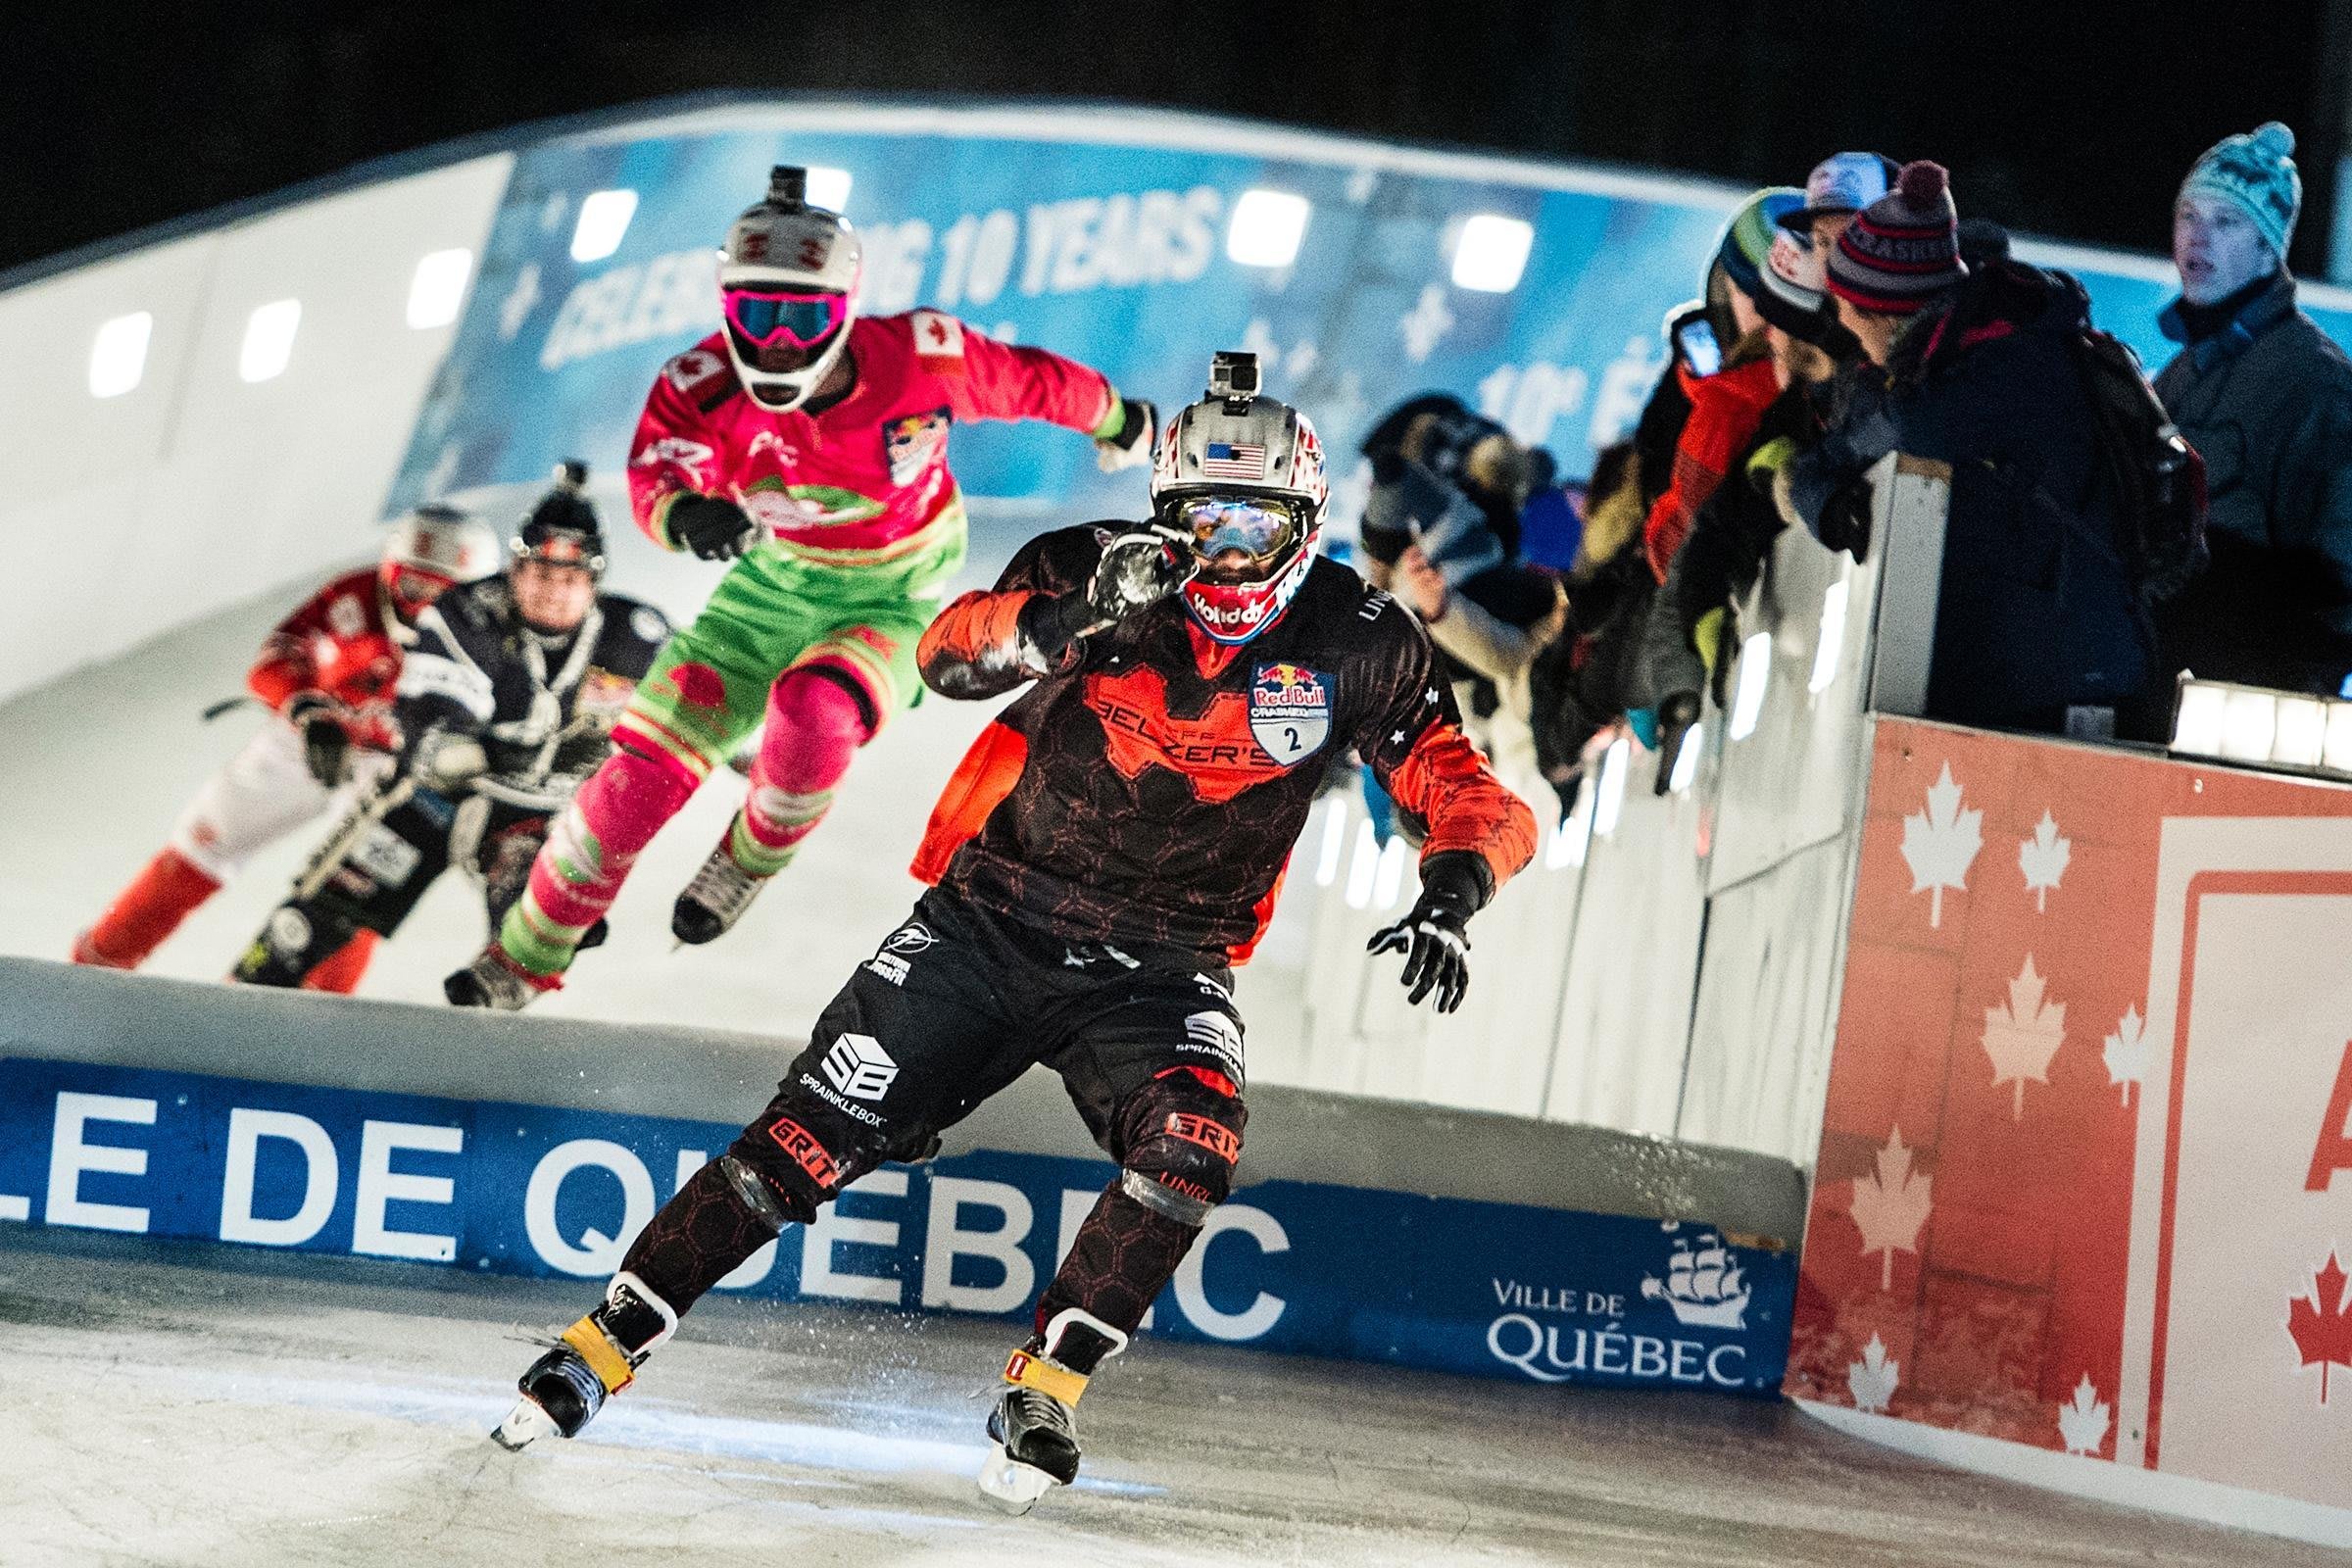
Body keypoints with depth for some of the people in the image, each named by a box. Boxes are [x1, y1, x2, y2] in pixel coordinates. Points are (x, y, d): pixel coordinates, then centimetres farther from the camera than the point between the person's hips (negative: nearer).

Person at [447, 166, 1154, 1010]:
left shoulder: (923, 359, -27)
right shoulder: (706, 383, -23)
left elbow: (1030, 380, -9)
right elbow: (657, 473, -38)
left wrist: (1113, 418, 10)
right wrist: (688, 514, -63)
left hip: (891, 600, -2)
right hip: (776, 581, 3)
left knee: (814, 709, -33)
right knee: (652, 751, -6)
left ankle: (751, 860, -1)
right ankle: (525, 955, 9)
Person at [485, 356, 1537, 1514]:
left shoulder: (1355, 645, -8)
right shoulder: (1100, 570, -11)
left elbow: (1480, 802, -9)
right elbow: (950, 656, -25)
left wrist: (1450, 894, -31)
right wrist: (1075, 613, -44)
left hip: (1158, 971, 1)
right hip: (993, 922, 0)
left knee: (1191, 1145, -29)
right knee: (812, 1139, -6)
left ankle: (1046, 1388, -12)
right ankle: (603, 1347, 9)